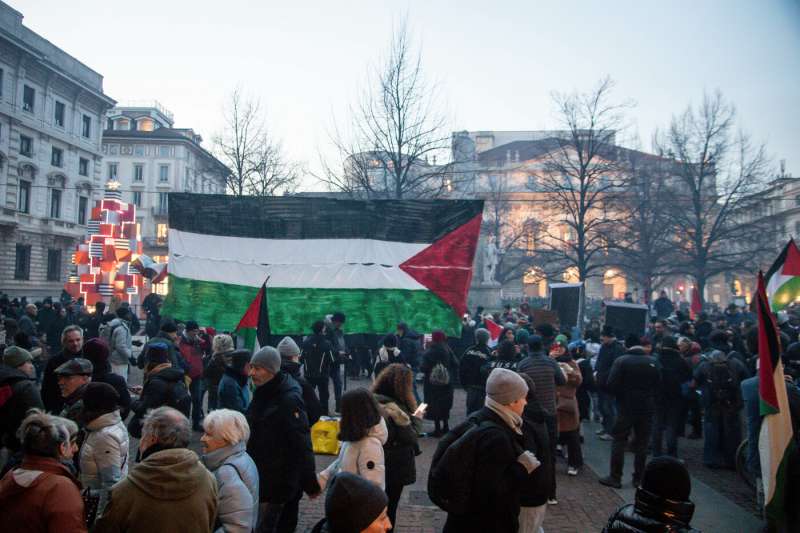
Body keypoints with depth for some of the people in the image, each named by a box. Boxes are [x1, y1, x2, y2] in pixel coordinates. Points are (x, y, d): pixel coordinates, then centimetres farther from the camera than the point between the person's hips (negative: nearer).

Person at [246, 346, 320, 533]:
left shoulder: (289, 399, -22)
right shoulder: (262, 392, 6)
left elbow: (302, 445, -21)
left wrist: (310, 484, -18)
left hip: (280, 480, -8)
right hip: (261, 475, 8)